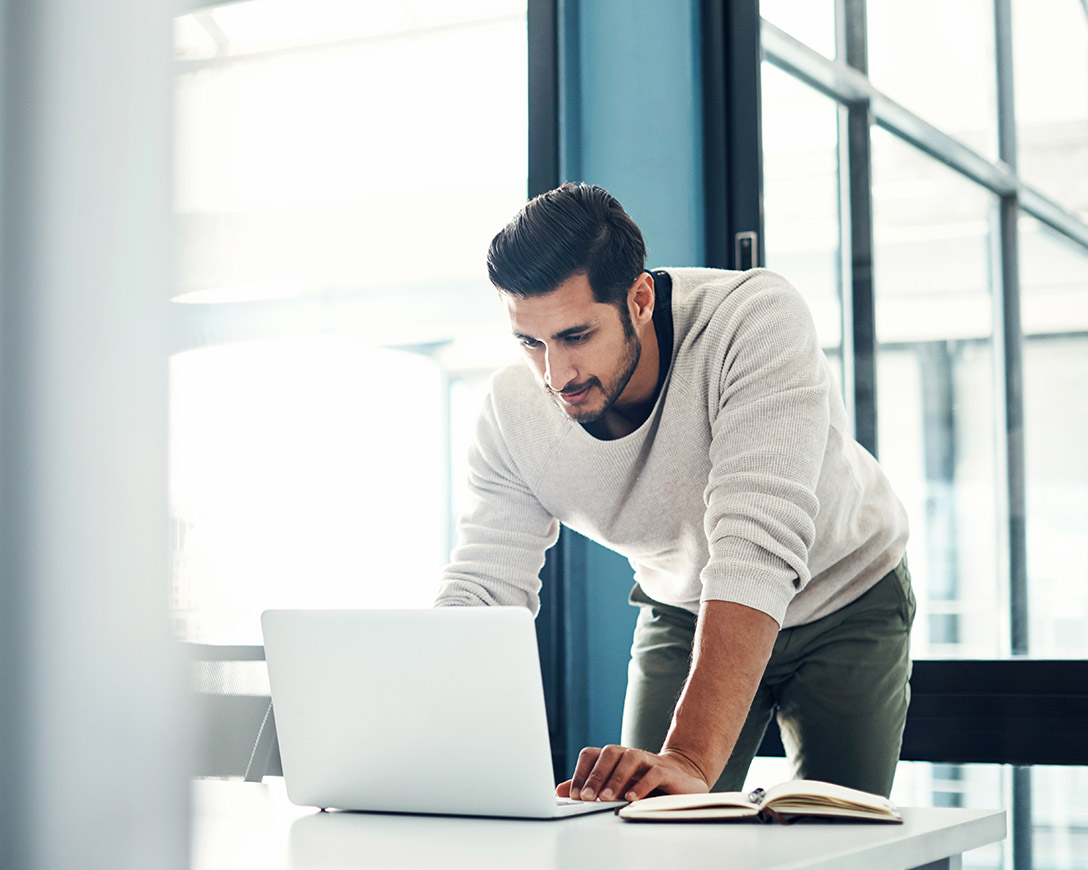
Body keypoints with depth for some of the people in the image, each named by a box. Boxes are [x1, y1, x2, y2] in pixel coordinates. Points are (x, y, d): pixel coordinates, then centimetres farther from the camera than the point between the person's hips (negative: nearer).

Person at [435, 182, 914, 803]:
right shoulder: (514, 412, -22)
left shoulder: (757, 319, -37)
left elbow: (757, 551, -46)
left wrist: (693, 758, -56)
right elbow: (482, 588, -21)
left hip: (845, 598, -3)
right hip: (683, 611, 3)